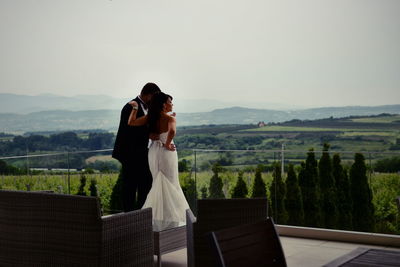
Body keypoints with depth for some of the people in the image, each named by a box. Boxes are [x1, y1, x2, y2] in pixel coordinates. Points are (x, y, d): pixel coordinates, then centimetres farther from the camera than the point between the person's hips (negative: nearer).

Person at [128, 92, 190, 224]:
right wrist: (167, 144, -20)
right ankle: (171, 213, 8)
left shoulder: (150, 118, -1)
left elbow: (131, 122, -7)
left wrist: (134, 108, 3)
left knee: (158, 182, 16)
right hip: (166, 153, -5)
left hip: (154, 152, 5)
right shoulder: (170, 119, -14)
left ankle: (158, 213, 15)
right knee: (170, 183, 7)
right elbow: (172, 131, -35)